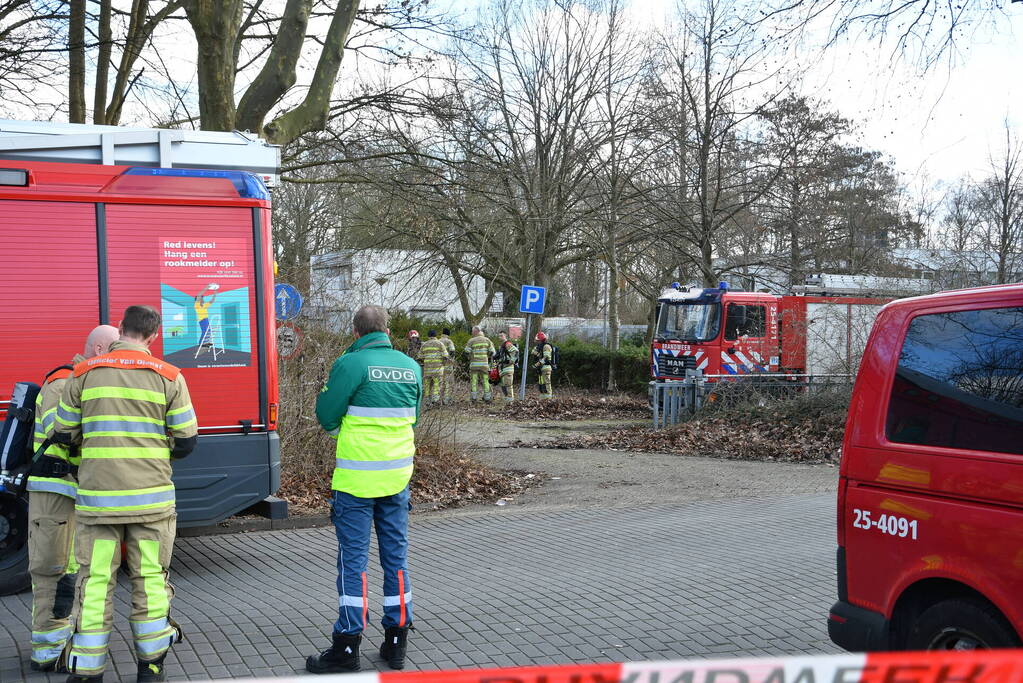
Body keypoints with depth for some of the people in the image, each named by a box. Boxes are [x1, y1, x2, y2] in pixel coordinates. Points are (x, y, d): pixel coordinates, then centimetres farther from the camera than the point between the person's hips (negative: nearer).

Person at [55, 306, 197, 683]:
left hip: (96, 496, 0)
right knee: (150, 579, 10)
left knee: (95, 580, 6)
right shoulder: (169, 377, -2)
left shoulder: (84, 374, 1)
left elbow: (64, 434, 6)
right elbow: (186, 441, 0)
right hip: (151, 496, 0)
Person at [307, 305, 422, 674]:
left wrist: (324, 393, 11)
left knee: (353, 560, 1)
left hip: (356, 478, -5)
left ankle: (347, 647, 4)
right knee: (396, 557, 12)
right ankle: (396, 643, 18)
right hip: (397, 477, 5)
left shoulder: (350, 364, -11)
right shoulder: (411, 367, 6)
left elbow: (327, 418, -6)